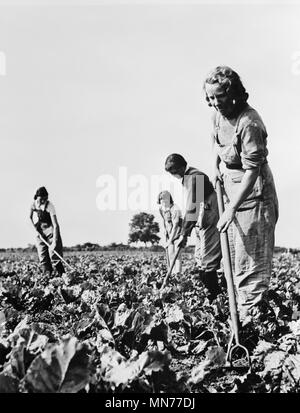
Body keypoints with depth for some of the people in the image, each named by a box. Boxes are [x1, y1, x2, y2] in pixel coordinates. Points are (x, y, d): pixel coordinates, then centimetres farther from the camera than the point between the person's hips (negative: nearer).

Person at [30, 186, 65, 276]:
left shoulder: (49, 206, -20)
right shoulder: (33, 204, -5)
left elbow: (55, 225, -24)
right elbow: (31, 217, 15)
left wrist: (55, 241, -32)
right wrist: (35, 227, -3)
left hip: (51, 232, -5)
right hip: (40, 233, 5)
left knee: (54, 255, -12)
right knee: (43, 258, -1)